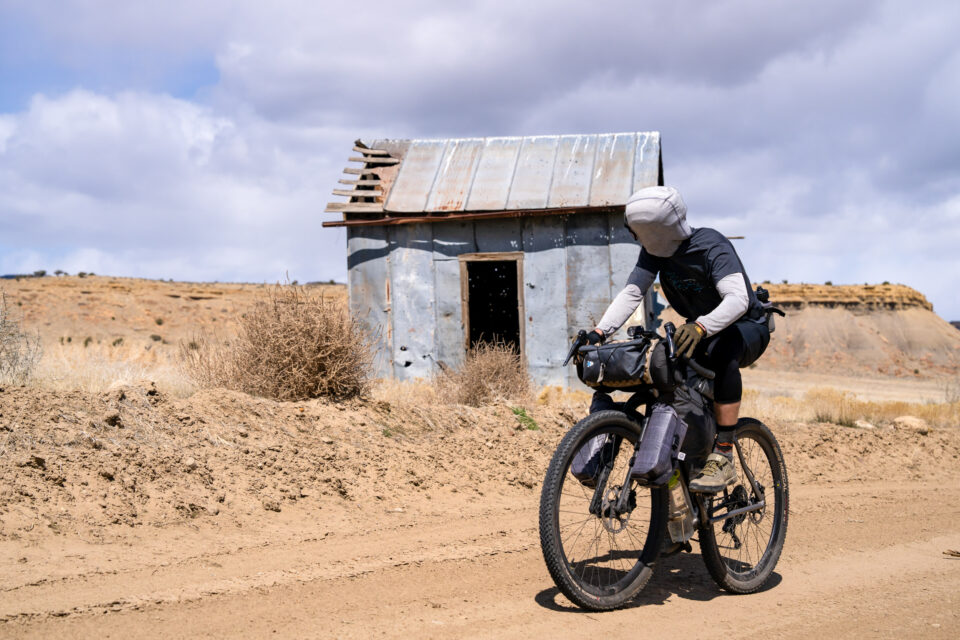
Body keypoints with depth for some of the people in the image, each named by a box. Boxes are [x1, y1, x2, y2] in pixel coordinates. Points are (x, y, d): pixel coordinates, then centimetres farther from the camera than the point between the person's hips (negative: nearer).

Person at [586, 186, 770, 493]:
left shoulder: (711, 246, -27)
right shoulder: (656, 249, -9)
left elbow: (738, 299, -40)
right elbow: (631, 293, -14)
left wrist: (700, 327, -58)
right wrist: (598, 332, -28)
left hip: (747, 327, -7)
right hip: (700, 332, 7)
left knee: (722, 351, -39)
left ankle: (723, 458, -36)